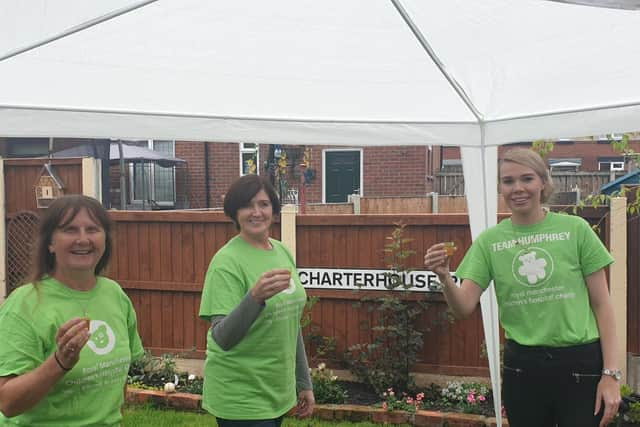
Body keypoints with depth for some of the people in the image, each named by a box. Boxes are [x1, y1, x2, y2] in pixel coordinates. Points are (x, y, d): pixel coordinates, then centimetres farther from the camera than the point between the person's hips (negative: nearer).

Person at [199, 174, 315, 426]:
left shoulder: (283, 252, 3)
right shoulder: (227, 261, -17)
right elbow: (222, 338, -24)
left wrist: (304, 382, 13)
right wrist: (255, 297, -39)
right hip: (241, 399, -6)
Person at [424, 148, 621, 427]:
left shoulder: (575, 229, -4)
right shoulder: (489, 241, 0)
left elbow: (601, 304, -1)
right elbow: (464, 308, -6)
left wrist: (610, 373, -6)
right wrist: (444, 278, -25)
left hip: (581, 363, -1)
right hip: (521, 366, 2)